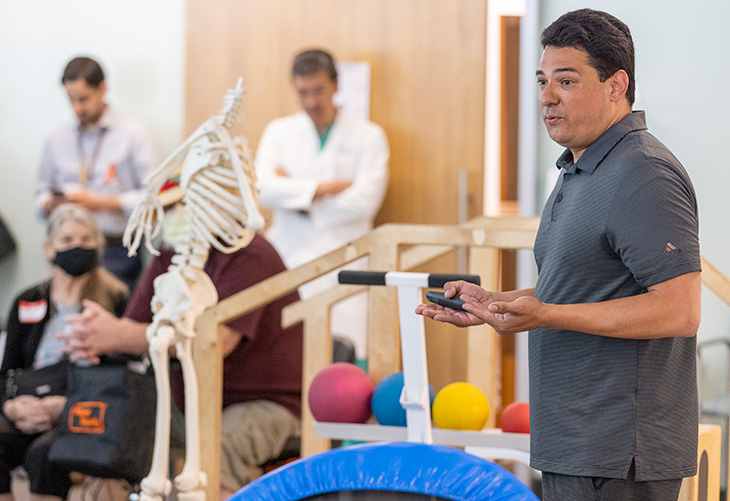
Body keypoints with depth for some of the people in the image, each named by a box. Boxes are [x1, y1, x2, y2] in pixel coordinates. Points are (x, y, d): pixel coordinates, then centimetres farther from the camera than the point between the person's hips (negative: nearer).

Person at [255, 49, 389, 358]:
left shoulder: (368, 136, 7)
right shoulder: (278, 132, 14)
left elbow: (364, 201, -7)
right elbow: (262, 188, -3)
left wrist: (294, 192, -2)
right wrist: (325, 188, -8)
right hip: (287, 262, 2)